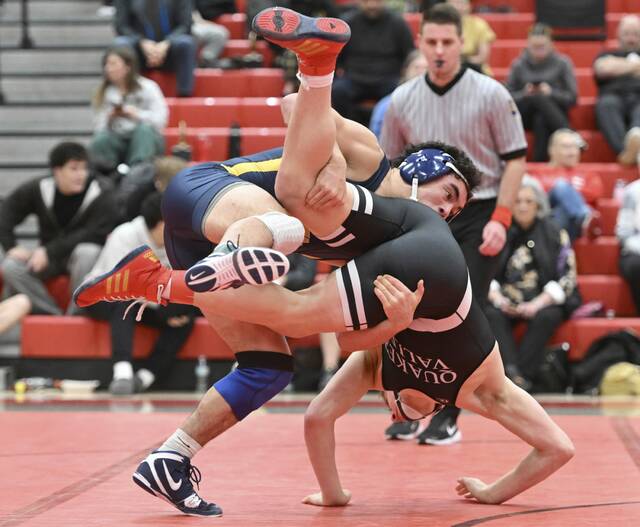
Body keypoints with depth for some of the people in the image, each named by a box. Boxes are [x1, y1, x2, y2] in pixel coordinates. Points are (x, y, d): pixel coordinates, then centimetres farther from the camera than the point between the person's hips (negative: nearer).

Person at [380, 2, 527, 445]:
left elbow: (515, 159, -5)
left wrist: (499, 219, -14)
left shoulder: (491, 94, -6)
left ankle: (447, 418, 0)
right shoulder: (402, 100, 4)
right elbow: (390, 166, 13)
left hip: (479, 216, -3)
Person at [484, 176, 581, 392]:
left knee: (547, 316, -34)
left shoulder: (554, 234, 4)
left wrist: (537, 304, -15)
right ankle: (513, 373, -44)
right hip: (506, 300, 1)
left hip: (544, 301, -1)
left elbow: (567, 277, -2)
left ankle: (523, 374, -36)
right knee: (491, 315, -30)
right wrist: (497, 298, -15)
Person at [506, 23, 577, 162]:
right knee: (539, 98, -36)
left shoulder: (562, 63, 0)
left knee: (540, 121, -38)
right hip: (526, 115, 1)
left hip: (554, 113, -1)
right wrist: (524, 94, -17)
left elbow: (572, 97, -2)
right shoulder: (518, 65, 4)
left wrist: (551, 93, -20)